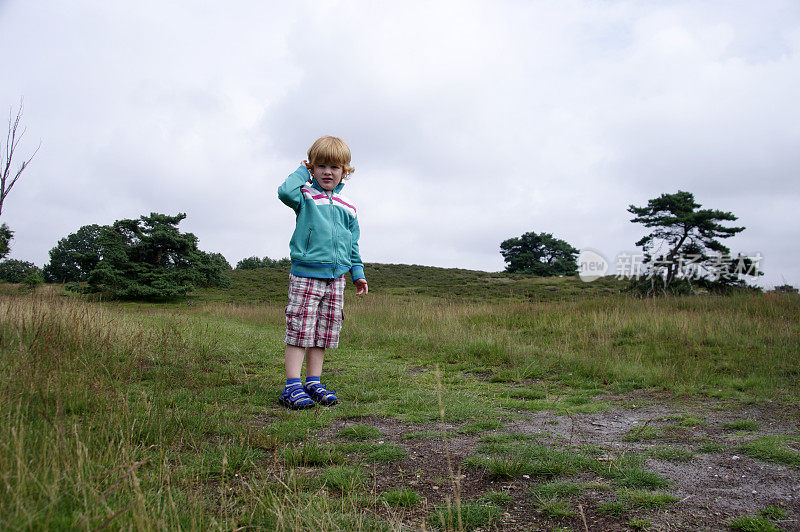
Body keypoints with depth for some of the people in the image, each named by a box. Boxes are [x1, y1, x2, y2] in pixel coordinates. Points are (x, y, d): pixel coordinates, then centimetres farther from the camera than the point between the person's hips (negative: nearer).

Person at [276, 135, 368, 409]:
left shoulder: (347, 207, 15)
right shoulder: (305, 196, 1)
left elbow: (353, 243, 21)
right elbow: (285, 192, -22)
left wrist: (357, 272, 16)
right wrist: (302, 171, -6)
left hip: (336, 278, 5)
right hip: (305, 275, -5)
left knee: (325, 332, 7)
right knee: (300, 329, -7)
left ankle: (313, 382, 16)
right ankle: (292, 386, -2)